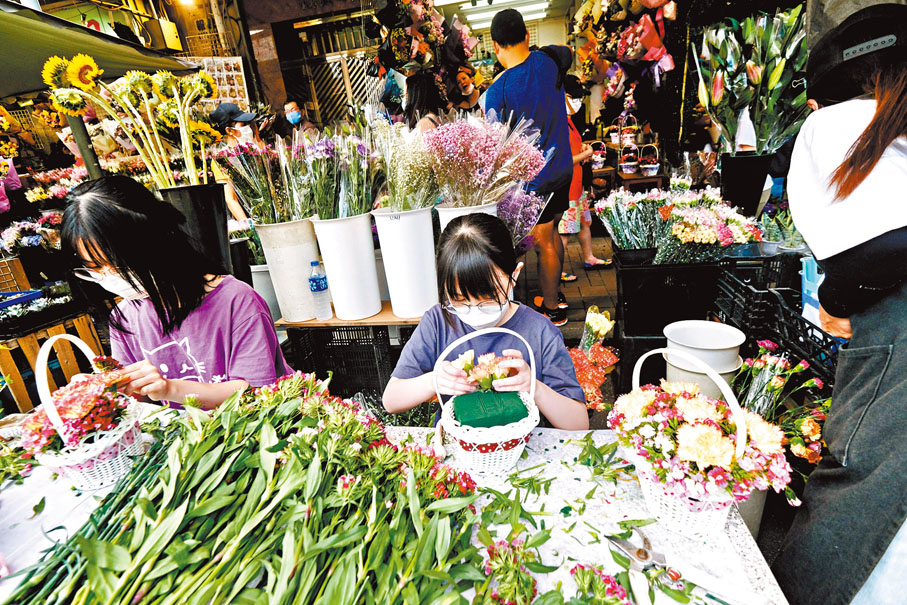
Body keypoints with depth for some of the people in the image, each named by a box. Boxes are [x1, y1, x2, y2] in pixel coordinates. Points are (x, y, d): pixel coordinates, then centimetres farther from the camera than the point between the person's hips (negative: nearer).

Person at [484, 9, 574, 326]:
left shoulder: (497, 92, -19)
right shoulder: (548, 59, -2)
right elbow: (567, 51, 24)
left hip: (533, 179, -6)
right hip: (562, 169, 6)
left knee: (545, 244, 6)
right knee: (553, 234, 20)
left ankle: (552, 310, 23)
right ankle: (555, 295, 37)